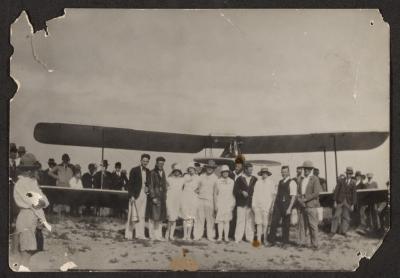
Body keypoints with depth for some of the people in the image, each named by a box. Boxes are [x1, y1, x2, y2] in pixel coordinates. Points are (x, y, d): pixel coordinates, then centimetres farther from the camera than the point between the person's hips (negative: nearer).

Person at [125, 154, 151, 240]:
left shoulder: (148, 172, 11)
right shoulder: (134, 170, -6)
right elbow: (130, 184, -8)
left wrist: (147, 188, -1)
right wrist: (131, 196, -14)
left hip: (144, 195, 6)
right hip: (135, 195, -5)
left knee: (142, 216, 7)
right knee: (132, 215, -1)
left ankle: (140, 234, 12)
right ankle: (129, 234, 6)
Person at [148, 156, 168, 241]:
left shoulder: (163, 172, 12)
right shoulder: (152, 173, -8)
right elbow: (150, 186, -11)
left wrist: (164, 197, 15)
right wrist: (153, 197, -17)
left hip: (162, 197, 7)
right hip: (154, 196, -7)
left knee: (160, 217, 8)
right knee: (153, 216, -3)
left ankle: (158, 235, 14)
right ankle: (152, 235, 3)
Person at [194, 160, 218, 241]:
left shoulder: (215, 178, 5)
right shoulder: (201, 176, 12)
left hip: (210, 200, -2)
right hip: (200, 199, 2)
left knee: (210, 219, -1)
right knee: (199, 218, 0)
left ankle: (210, 236, 7)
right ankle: (198, 235, 5)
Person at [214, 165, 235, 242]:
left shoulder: (231, 182, 7)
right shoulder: (218, 181, 4)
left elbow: (234, 194, 10)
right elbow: (215, 194, 7)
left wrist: (233, 204, 4)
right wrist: (215, 204, 2)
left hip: (228, 203, 1)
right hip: (220, 203, -1)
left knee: (227, 221, 0)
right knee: (220, 220, -3)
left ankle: (226, 237, 5)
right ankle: (220, 236, 3)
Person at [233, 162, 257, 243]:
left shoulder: (255, 179, 10)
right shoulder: (239, 179, 5)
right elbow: (235, 191, 3)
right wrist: (242, 192, -13)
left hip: (251, 203, 2)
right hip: (241, 204, -2)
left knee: (250, 221, 1)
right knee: (240, 221, -2)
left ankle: (250, 237, 7)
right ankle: (238, 238, 2)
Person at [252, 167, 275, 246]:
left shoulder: (270, 183, 7)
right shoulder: (258, 182, 11)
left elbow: (273, 194, 7)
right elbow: (255, 194, 13)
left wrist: (271, 206, 1)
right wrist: (253, 204, 7)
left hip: (266, 206, -2)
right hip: (258, 205, 2)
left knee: (265, 224, -3)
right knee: (259, 223, 1)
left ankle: (265, 240, 4)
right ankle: (258, 239, 5)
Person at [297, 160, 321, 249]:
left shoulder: (315, 179, -2)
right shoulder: (302, 180, 18)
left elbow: (316, 193, -10)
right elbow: (299, 192, 16)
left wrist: (305, 199, -13)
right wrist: (299, 199, -4)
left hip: (311, 206, -6)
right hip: (302, 206, 6)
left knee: (313, 225, -4)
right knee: (301, 224, 5)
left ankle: (315, 244, 0)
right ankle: (302, 242, 11)